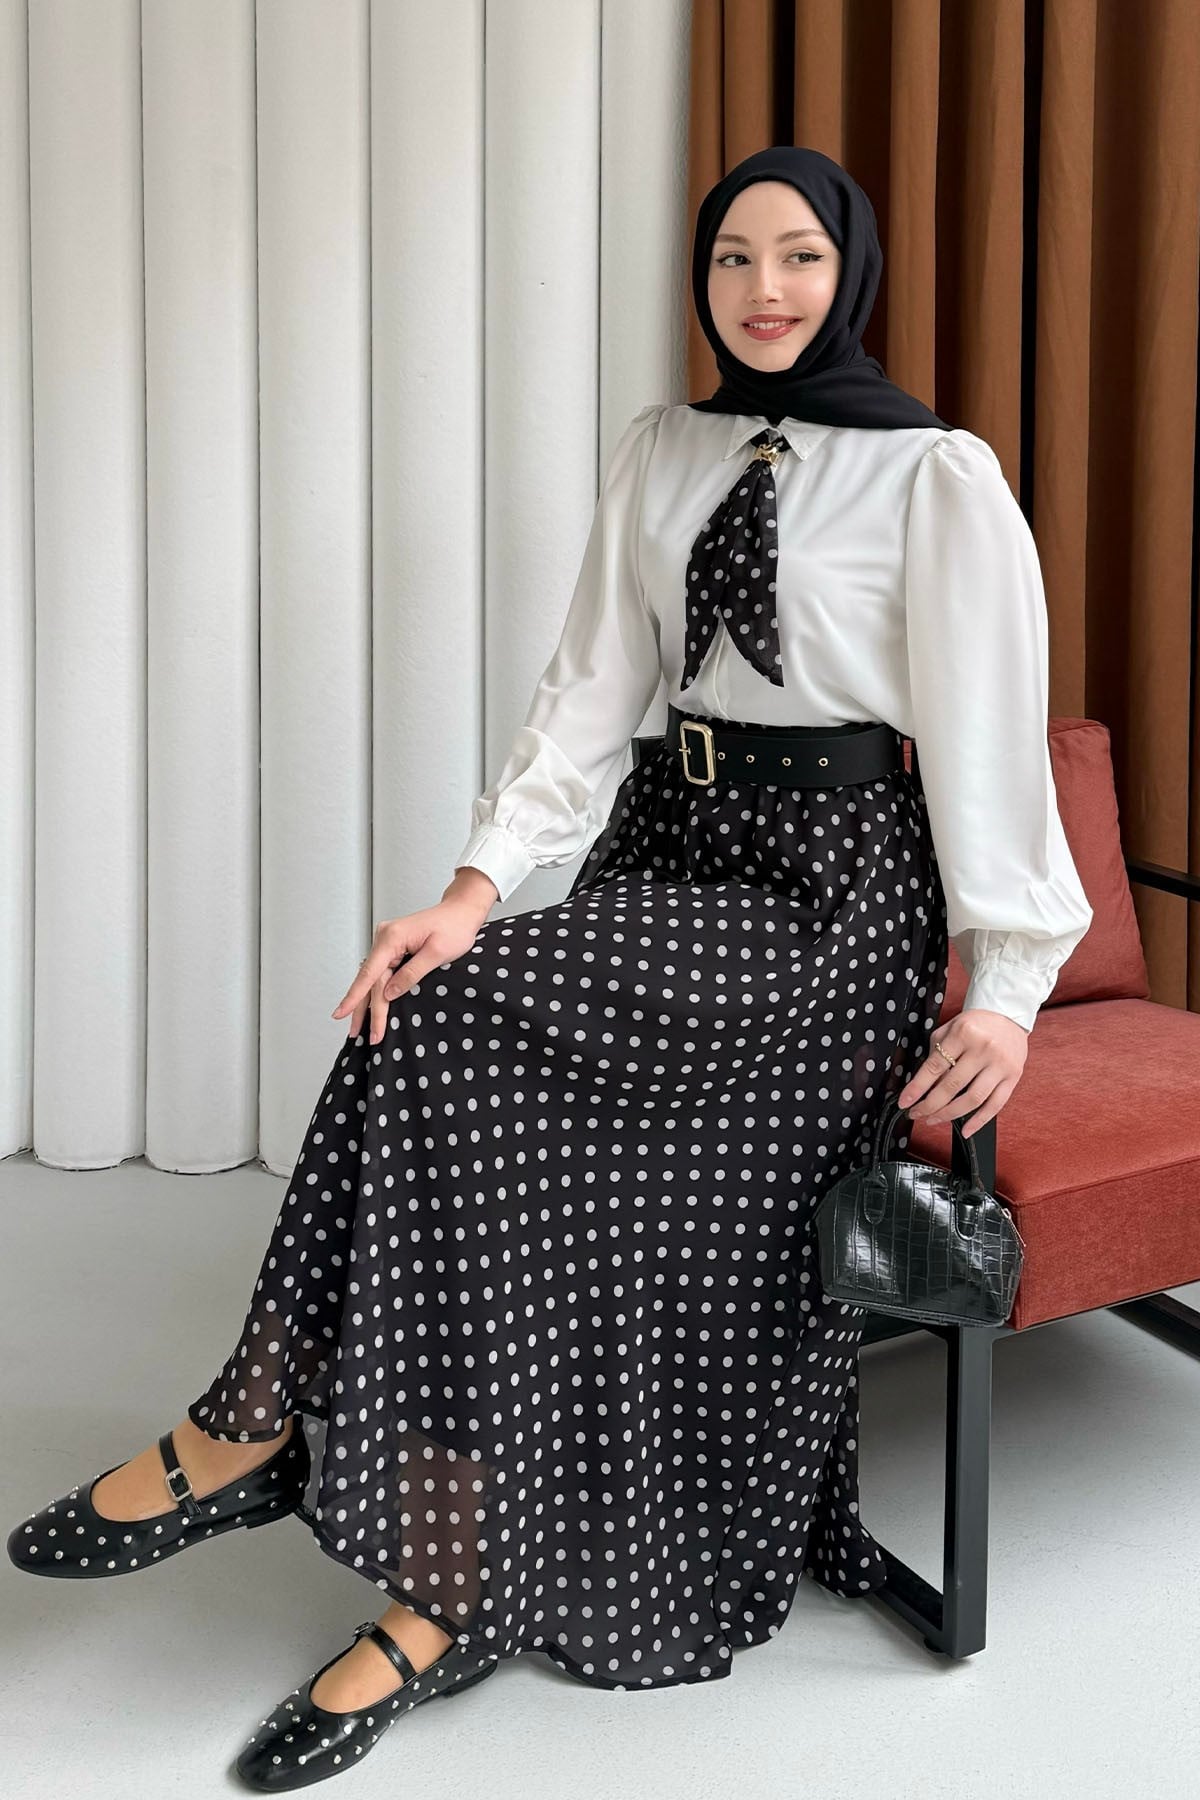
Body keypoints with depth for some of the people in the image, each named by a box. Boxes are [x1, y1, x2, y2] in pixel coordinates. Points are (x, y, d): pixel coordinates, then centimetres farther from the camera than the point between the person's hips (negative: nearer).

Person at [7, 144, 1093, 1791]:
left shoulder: (940, 478, -5)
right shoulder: (662, 456, 10)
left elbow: (988, 729, -9)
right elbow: (593, 690, 3)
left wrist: (1008, 986, -15)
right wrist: (481, 885, -11)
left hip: (834, 887, -5)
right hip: (669, 852, 6)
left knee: (460, 1025, -25)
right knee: (516, 1169, -18)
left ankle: (255, 1432, -14)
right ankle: (439, 1601, -10)